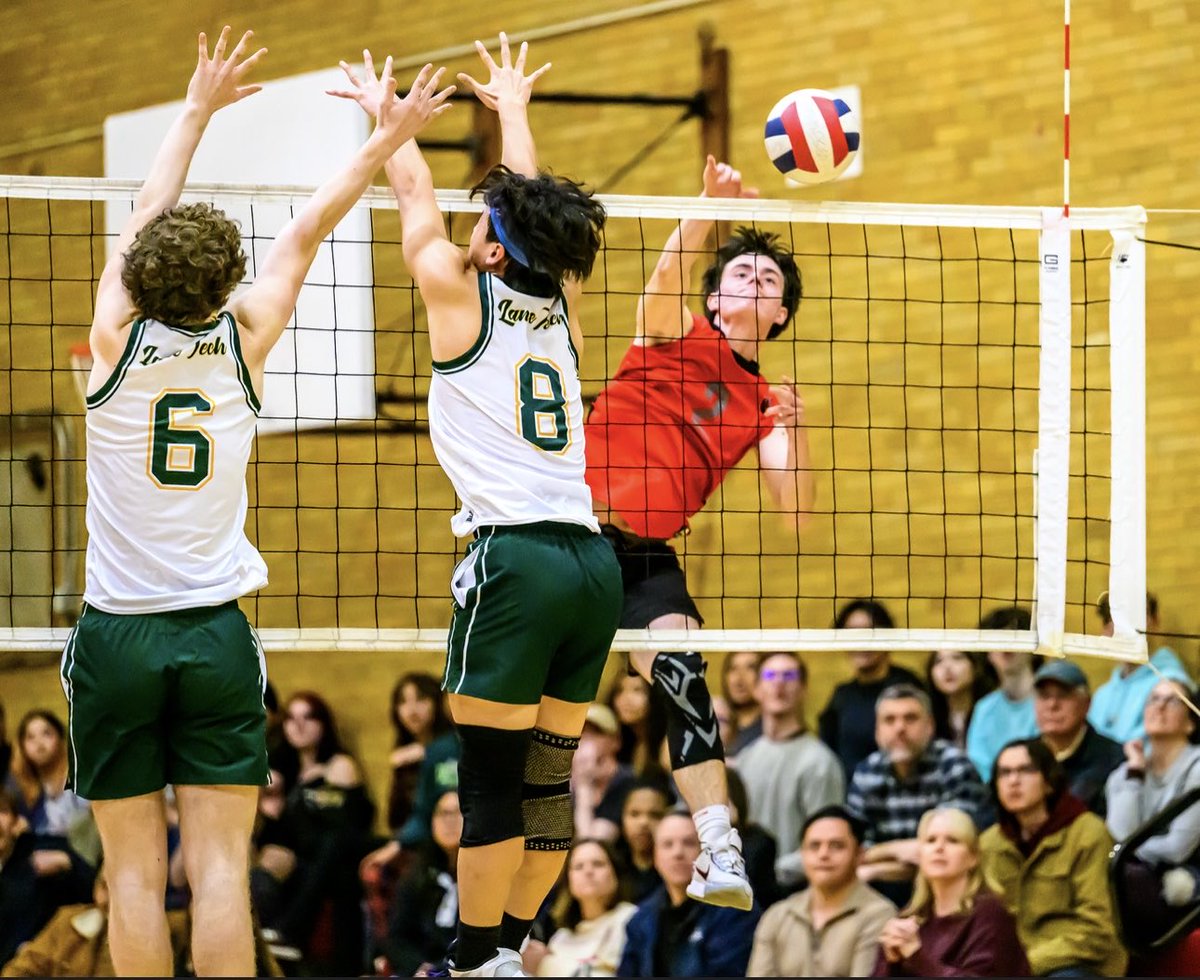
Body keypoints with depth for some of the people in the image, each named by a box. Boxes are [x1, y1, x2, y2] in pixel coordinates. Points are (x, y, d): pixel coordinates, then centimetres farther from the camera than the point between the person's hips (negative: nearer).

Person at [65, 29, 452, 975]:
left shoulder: (119, 338, -7)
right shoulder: (243, 342, -5)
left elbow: (148, 215, 8)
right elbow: (308, 231, 8)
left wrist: (199, 108, 18)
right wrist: (384, 141, 17)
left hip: (118, 635, 0)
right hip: (216, 632, 0)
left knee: (137, 870, 0)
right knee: (220, 868, -4)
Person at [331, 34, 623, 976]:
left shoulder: (463, 297, 0)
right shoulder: (560, 307, 13)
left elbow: (416, 196, 16)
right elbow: (534, 204, 31)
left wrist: (384, 113, 34)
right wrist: (514, 108, 48)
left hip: (517, 557, -6)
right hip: (594, 562, 6)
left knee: (492, 779, -4)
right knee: (549, 776, 9)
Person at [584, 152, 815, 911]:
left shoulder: (761, 403, 12)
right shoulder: (673, 337, 5)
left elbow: (797, 508, 2)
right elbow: (668, 274, -19)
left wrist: (796, 430, -16)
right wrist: (711, 209, -37)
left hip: (645, 554, 1)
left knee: (682, 671, -21)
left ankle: (720, 850, -31)